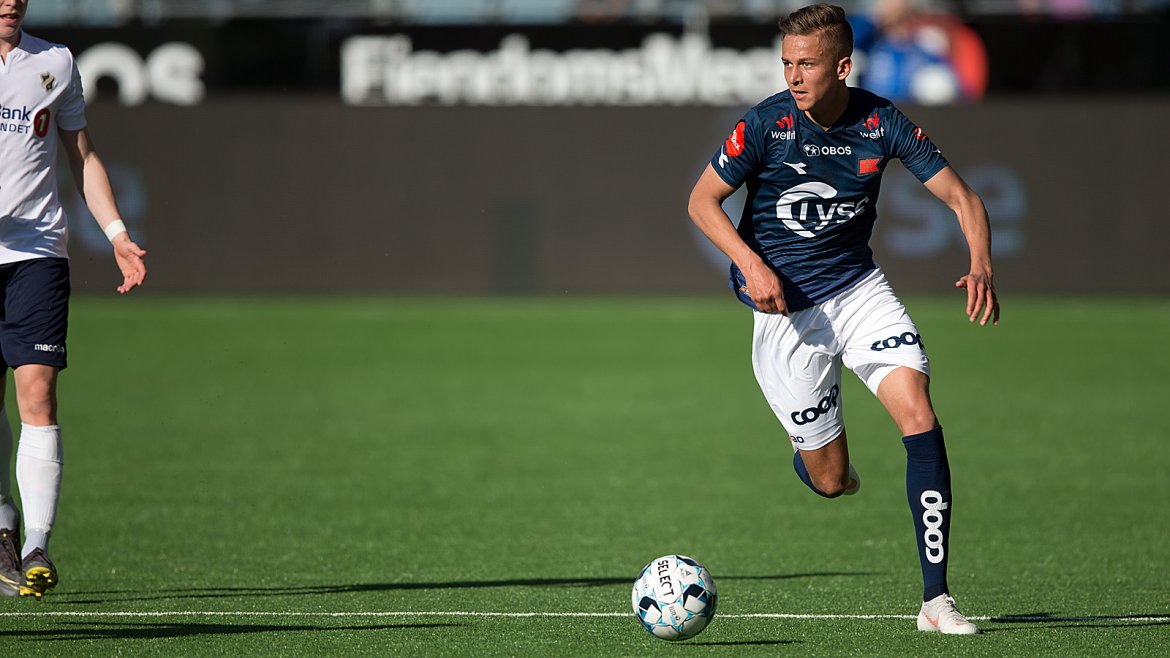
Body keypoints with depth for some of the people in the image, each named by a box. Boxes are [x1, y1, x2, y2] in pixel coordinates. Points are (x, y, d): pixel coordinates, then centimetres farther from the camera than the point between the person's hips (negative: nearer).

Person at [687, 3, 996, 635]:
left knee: (920, 418, -19)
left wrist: (981, 265, -23)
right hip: (785, 306, -2)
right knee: (831, 482, -1)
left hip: (858, 287, 2)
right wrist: (751, 265, -19)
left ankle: (936, 598, -16)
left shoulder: (882, 122, -9)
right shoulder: (766, 124, -14)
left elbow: (961, 196, -4)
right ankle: (807, 454, 40)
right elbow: (702, 201, -4)